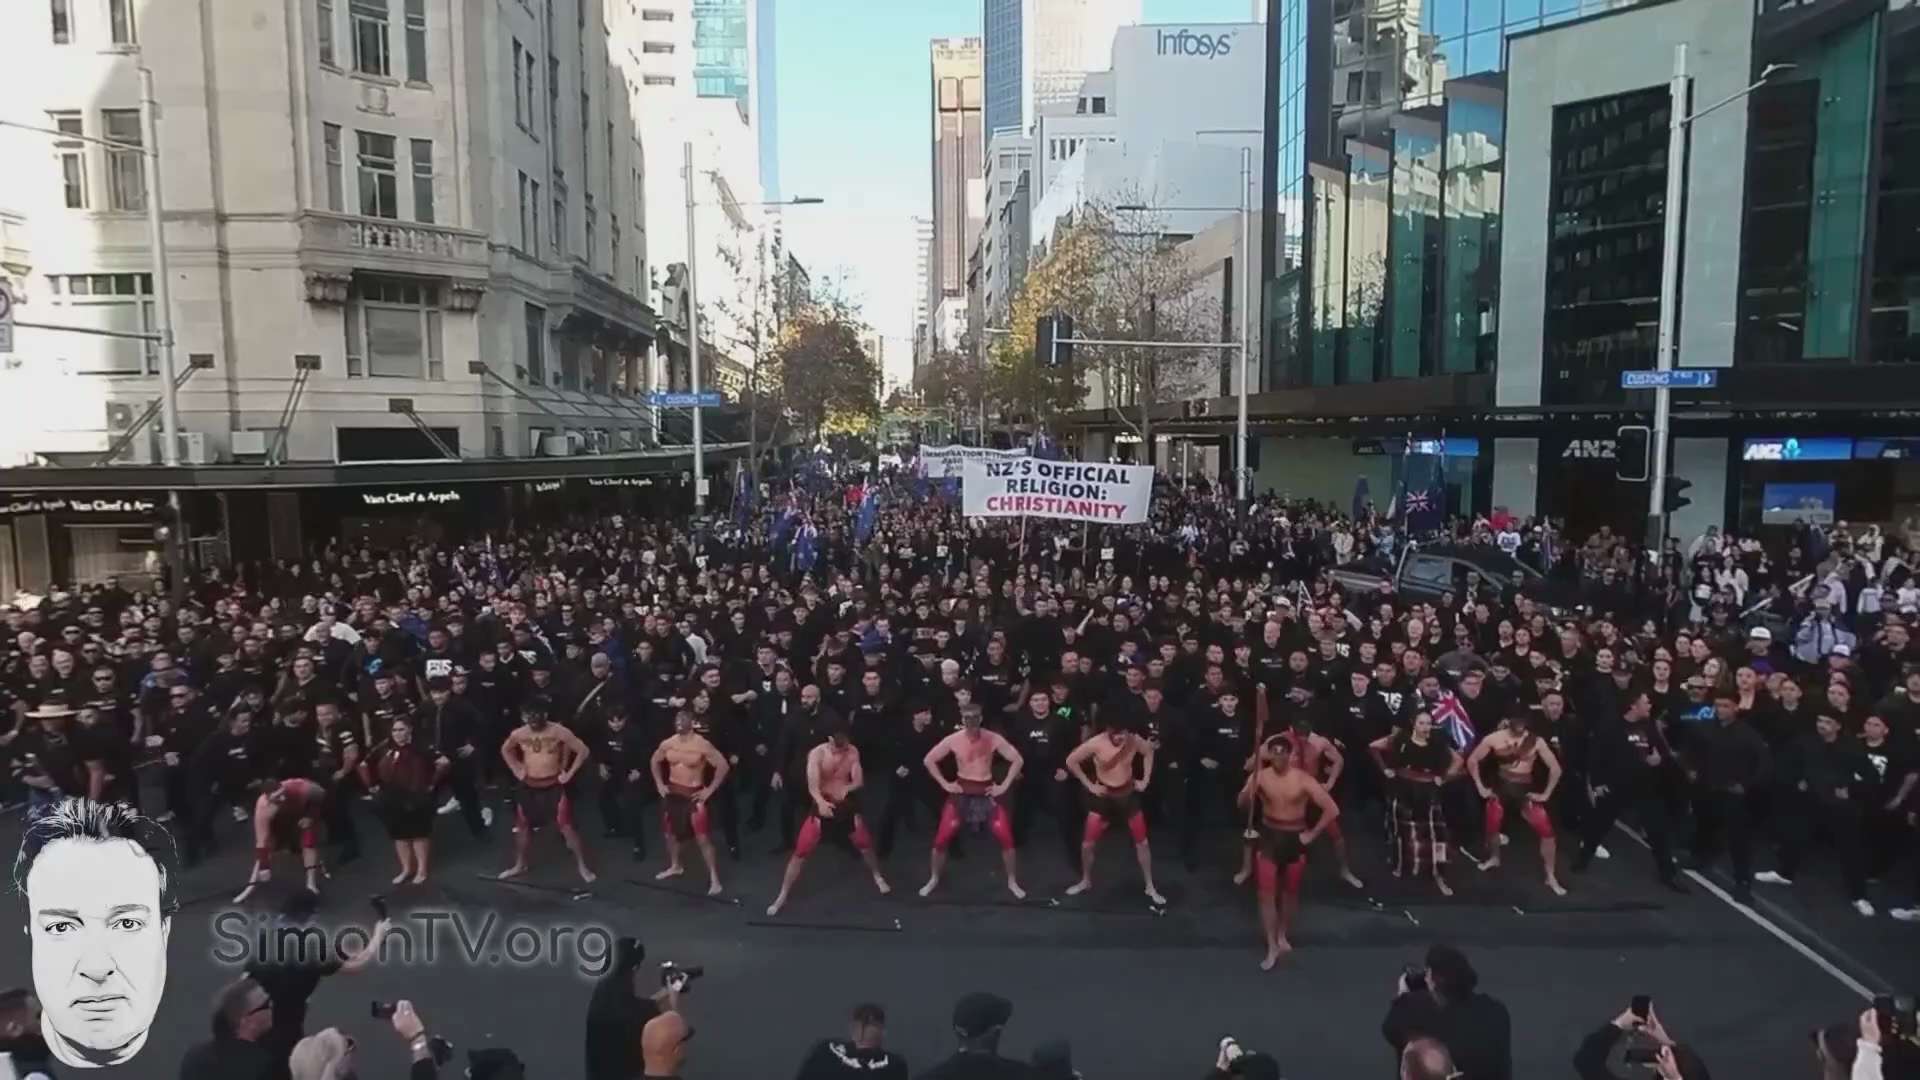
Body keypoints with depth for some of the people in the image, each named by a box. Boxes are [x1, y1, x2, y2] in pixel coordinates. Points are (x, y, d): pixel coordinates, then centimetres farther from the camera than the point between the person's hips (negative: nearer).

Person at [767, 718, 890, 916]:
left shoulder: (853, 752, -8)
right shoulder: (816, 754, -20)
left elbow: (859, 781, -9)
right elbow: (813, 785, -30)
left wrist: (847, 788, -33)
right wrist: (821, 802, -51)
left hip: (846, 806, 3)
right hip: (823, 806, -3)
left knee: (865, 843, 14)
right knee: (801, 851, -8)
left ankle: (878, 877, 43)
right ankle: (782, 896, 4)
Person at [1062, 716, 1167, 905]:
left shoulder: (1134, 740, -17)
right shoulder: (1096, 743, -25)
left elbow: (1149, 752, 6)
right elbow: (1071, 761, -15)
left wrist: (1146, 780, 1)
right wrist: (1089, 785, -11)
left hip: (1128, 794, 1)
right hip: (1103, 796, -1)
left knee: (1141, 842, 5)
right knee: (1088, 842, 1)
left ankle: (1150, 888, 20)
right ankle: (1085, 881, 26)